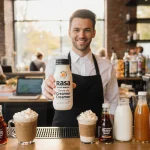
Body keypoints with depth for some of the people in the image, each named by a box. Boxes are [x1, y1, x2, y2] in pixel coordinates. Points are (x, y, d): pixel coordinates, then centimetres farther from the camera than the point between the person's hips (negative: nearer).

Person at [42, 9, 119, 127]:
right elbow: (52, 87, -22)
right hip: (62, 132, -1)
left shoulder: (106, 67, 1)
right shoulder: (55, 63, -3)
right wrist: (49, 87, -43)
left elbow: (113, 104, 7)